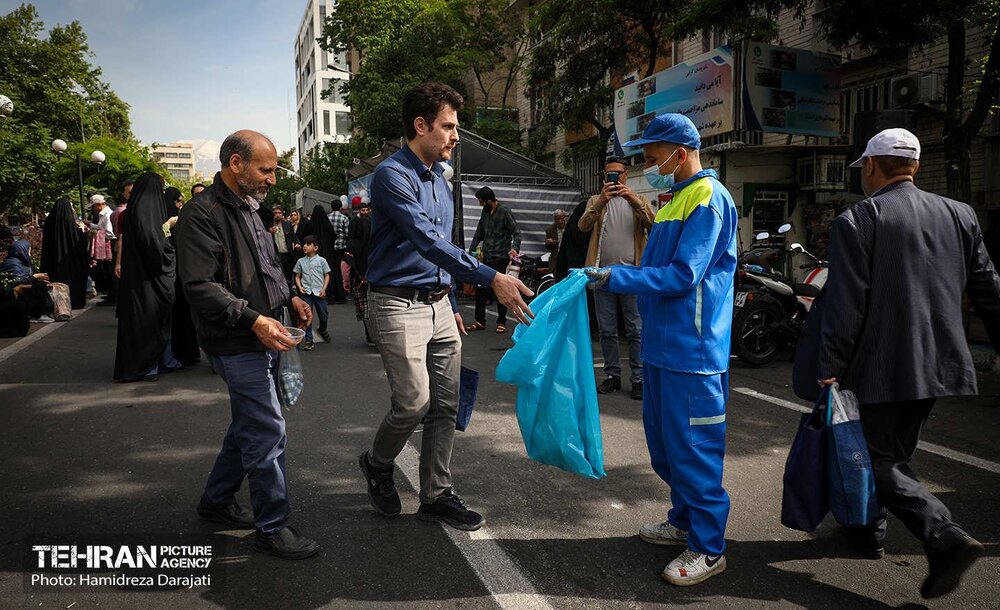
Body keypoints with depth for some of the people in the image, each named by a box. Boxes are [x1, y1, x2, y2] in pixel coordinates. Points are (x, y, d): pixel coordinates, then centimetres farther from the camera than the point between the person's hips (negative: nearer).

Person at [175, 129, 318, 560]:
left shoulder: (248, 209, 17)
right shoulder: (202, 214, -14)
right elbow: (200, 285, -21)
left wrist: (289, 299, 11)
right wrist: (253, 319, -26)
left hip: (263, 340, 10)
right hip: (237, 345, -10)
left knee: (249, 426, 19)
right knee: (268, 432, -6)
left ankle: (216, 501, 36)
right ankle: (272, 528, 7)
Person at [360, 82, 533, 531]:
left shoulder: (438, 178, 15)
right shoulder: (392, 175, -13)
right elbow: (427, 241, -25)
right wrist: (492, 279, -32)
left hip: (438, 304, 8)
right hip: (398, 304, -8)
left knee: (445, 405, 6)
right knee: (414, 402, -9)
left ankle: (437, 496, 19)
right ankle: (377, 463, 22)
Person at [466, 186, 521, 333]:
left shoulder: (505, 212, -9)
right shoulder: (485, 212, 12)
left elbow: (516, 233, -11)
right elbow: (479, 233, 19)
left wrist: (515, 248, -27)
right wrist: (471, 251, 14)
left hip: (500, 258, -7)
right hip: (486, 258, 7)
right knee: (480, 289, 6)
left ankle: (501, 322, 11)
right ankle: (480, 321, 14)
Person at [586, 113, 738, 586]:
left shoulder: (708, 198, -13)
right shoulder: (678, 199, 17)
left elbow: (682, 276, -21)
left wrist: (614, 278, -21)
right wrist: (613, 278, 9)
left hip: (692, 352, -10)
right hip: (663, 346, 10)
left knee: (692, 447, -1)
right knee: (664, 442, 18)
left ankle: (708, 548, 14)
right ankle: (684, 521, 35)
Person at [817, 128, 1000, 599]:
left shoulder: (858, 220, -12)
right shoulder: (958, 214, 6)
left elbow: (846, 304, -16)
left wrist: (829, 369, -12)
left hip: (881, 367, -6)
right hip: (937, 364, 7)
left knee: (880, 461, 4)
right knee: (896, 453, 21)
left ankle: (946, 538, -11)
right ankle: (869, 529, 34)